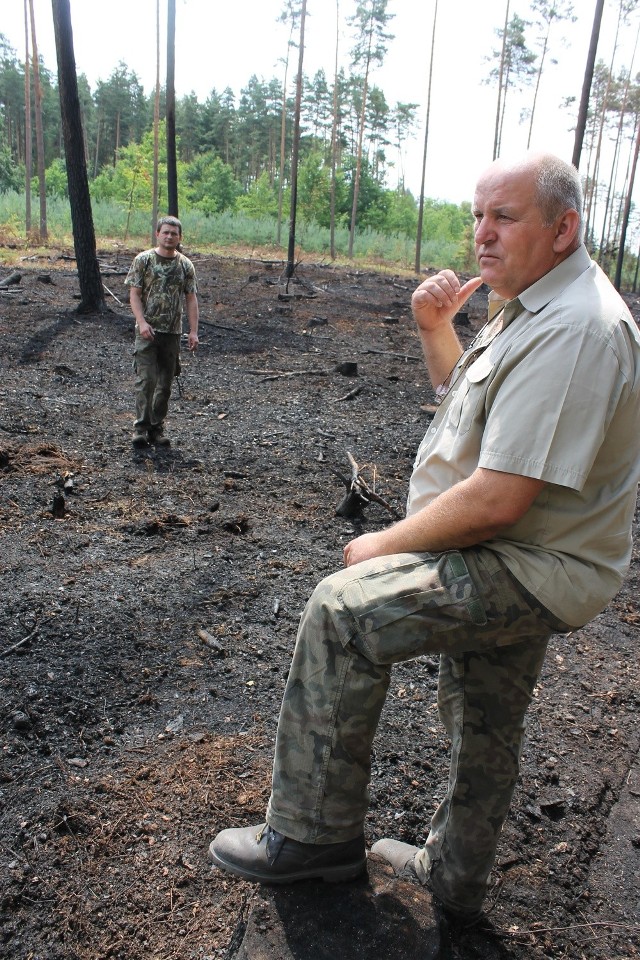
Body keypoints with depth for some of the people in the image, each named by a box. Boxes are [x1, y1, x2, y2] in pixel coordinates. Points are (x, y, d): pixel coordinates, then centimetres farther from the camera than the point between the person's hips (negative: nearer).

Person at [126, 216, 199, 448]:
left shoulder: (185, 265, 7)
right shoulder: (143, 259, 0)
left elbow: (191, 299, 6)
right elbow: (134, 294, -3)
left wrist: (193, 331, -2)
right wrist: (142, 322, -16)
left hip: (172, 332, 3)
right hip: (148, 331, -3)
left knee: (165, 383, 7)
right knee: (146, 379, -9)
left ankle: (157, 427, 17)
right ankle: (141, 427, -1)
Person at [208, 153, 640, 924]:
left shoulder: (571, 332, -25)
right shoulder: (533, 305, 9)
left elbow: (495, 500, -30)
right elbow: (469, 398, 20)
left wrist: (387, 543, -16)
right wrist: (435, 331, 2)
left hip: (530, 573, -10)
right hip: (519, 563, 10)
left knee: (341, 612, -18)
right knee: (483, 727, 21)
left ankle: (314, 834, 0)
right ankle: (456, 877, 44)